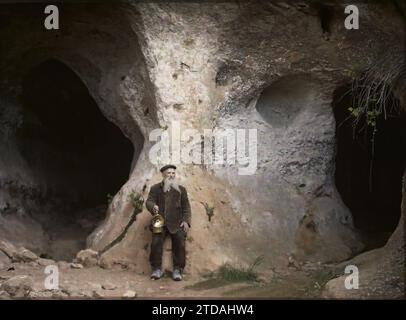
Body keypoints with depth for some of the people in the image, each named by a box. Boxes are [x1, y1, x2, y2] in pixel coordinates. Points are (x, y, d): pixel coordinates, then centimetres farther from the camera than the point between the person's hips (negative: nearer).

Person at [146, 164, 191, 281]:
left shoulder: (181, 189, 17)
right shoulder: (155, 188, 15)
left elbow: (186, 207, 12)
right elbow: (149, 201, 4)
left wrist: (186, 221, -3)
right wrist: (153, 207, -21)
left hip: (176, 223, 1)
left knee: (180, 242, -21)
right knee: (156, 242, -22)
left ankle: (177, 270, -13)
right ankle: (157, 269, -12)